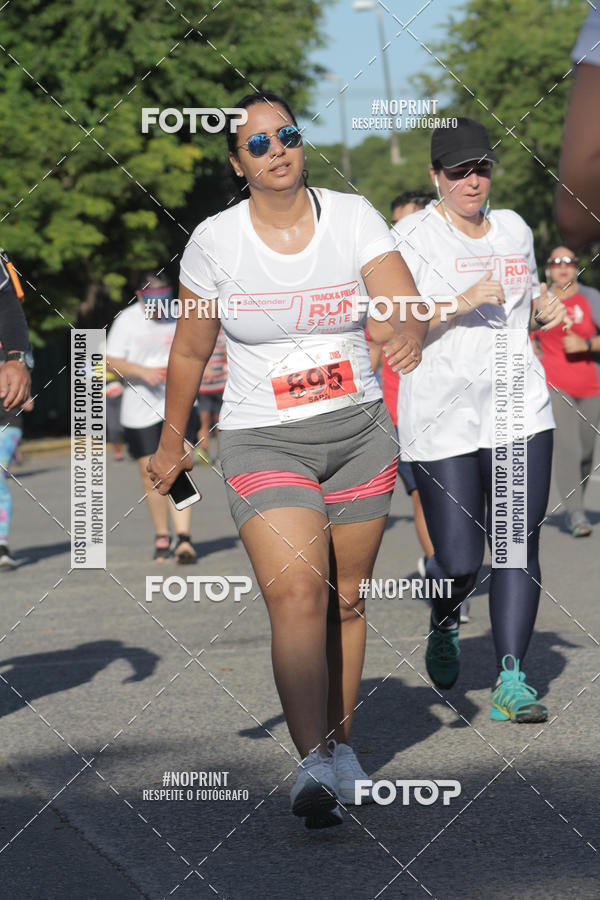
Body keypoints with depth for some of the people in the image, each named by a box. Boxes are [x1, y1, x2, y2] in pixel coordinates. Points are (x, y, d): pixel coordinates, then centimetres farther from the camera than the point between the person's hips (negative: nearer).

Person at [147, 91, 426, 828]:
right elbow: (190, 352, 9)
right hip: (263, 442, -2)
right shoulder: (214, 241, -4)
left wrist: (410, 335, -39)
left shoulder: (352, 216, -3)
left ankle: (339, 741, 30)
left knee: (346, 601, 11)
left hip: (359, 434, 2)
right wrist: (171, 442, 16)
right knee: (296, 599, -19)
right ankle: (314, 766, -27)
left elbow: (402, 310, -15)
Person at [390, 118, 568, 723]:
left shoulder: (514, 229, 14)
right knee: (458, 562, -4)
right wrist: (459, 304, -23)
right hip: (441, 416, -4)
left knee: (519, 542, -7)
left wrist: (544, 311, 5)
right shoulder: (412, 237, -4)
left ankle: (510, 681, -6)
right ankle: (444, 626, 30)